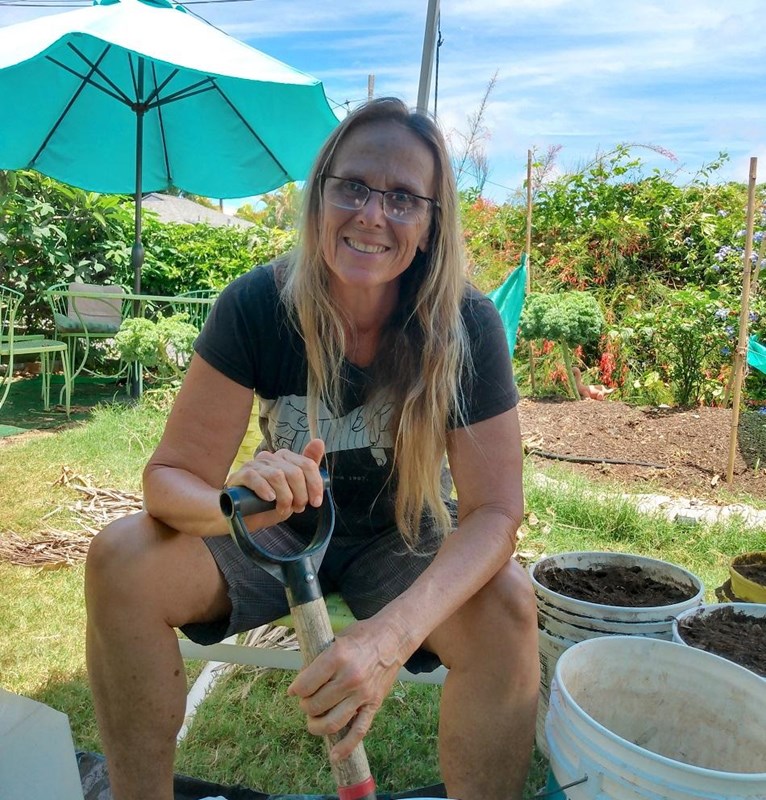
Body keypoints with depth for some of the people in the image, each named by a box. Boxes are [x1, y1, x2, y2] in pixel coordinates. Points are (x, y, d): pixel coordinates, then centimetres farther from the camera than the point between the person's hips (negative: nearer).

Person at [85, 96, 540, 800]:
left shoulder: (466, 326, -21)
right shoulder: (257, 304, -20)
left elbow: (494, 509, -24)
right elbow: (172, 475, -18)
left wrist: (392, 633, -41)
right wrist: (231, 505, -43)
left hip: (405, 540, 0)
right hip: (280, 530, 1)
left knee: (506, 604, -30)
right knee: (122, 560, -21)